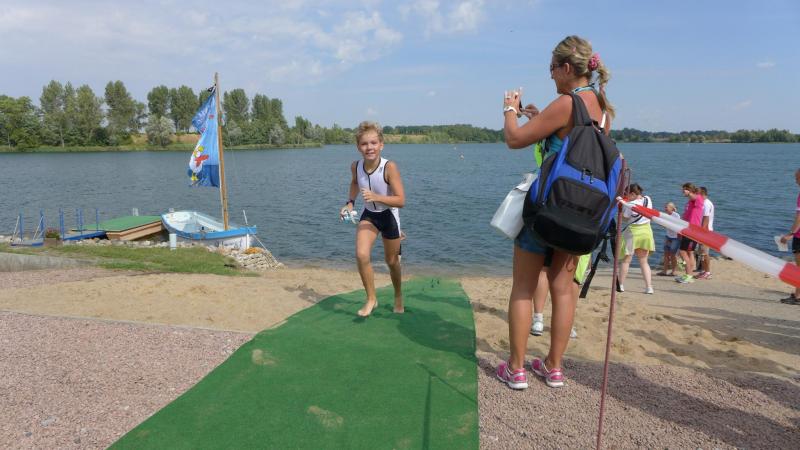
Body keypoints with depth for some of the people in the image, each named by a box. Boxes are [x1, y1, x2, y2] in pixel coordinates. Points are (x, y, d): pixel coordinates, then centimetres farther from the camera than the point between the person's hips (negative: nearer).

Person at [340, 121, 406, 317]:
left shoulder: (389, 167, -28)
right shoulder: (356, 166, -14)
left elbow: (401, 201, -28)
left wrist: (376, 197, -40)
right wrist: (350, 202, -1)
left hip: (389, 215, -3)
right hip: (368, 214, 3)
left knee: (391, 261, 13)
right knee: (361, 255, -19)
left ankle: (398, 296, 42)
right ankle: (371, 299, 2)